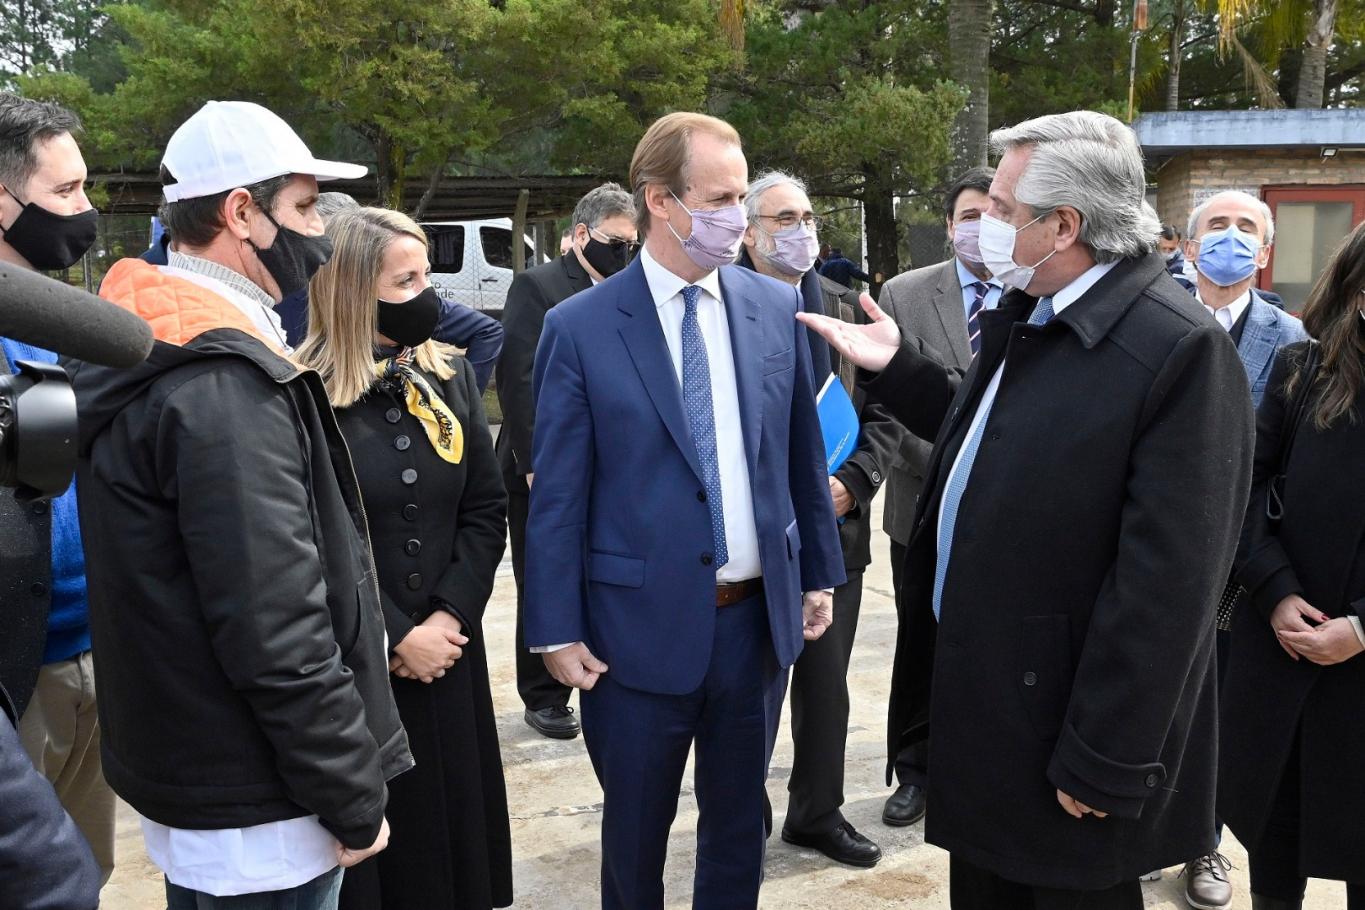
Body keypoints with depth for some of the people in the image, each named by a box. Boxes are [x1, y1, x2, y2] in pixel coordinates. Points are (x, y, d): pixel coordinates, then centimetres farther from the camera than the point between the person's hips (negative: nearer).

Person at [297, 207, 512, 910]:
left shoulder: (451, 377, 5)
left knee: (451, 822, 15)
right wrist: (394, 638, -13)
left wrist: (450, 615, -7)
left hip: (448, 651, 5)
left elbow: (487, 509, 4)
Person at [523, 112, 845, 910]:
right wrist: (559, 631, -7)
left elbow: (803, 456, 8)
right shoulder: (580, 327, -9)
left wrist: (820, 574, 11)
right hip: (643, 622, -2)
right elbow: (558, 494, -7)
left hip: (759, 615, 3)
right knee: (636, 827, 17)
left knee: (740, 820, 20)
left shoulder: (778, 308, 0)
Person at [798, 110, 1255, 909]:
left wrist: (1104, 762, -20)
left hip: (1057, 720, -8)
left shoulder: (1180, 350, -22)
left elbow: (1166, 584, -24)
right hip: (978, 691, 8)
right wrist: (895, 366, 11)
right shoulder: (1025, 316, 6)